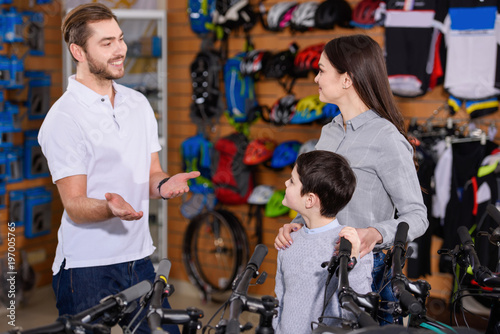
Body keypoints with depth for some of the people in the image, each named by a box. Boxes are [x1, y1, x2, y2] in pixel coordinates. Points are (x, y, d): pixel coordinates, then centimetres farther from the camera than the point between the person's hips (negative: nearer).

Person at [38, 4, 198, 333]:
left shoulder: (138, 103, 9)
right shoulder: (63, 118, -11)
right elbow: (74, 206, -13)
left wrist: (164, 184, -10)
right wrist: (109, 207, -35)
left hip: (139, 258, 6)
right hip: (86, 269, -5)